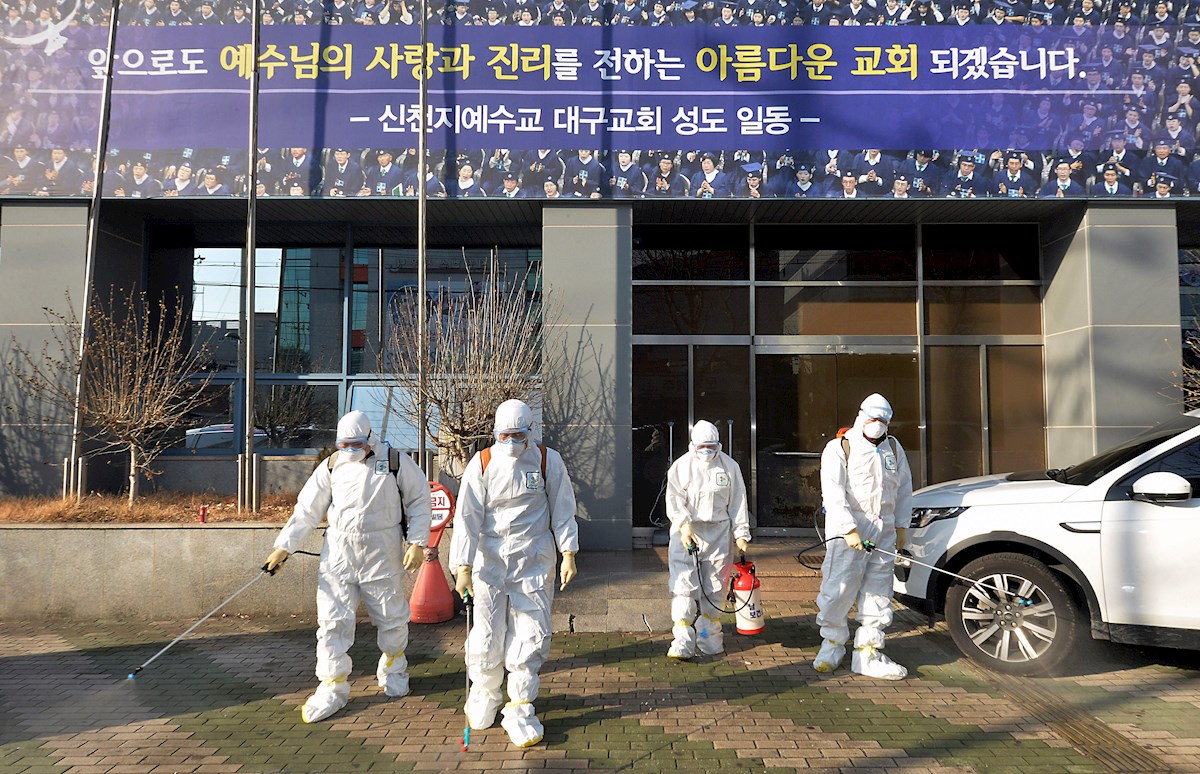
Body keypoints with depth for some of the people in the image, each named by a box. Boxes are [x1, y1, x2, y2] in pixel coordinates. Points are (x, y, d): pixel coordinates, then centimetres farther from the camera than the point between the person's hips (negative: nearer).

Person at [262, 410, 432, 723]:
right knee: (333, 620, 1)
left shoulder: (395, 462, -5)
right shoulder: (332, 466, 3)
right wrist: (284, 547, 4)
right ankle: (333, 687, 13)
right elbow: (307, 509, 7)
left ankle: (392, 666, 38)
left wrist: (417, 542, -5)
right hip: (337, 554, 2)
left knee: (391, 618, 9)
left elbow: (419, 501, 1)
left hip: (381, 556, -2)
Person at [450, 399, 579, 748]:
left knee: (531, 635, -1)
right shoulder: (482, 464, -3)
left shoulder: (548, 461, -1)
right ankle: (484, 694, 31)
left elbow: (562, 510, 5)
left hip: (534, 562, 0)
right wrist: (463, 567, -9)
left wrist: (568, 554, 0)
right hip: (490, 560, 0)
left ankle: (519, 709, 14)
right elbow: (468, 517, -4)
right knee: (487, 634, 4)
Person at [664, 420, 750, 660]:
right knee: (684, 586, -8)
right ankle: (682, 642, -4)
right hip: (687, 532, -2)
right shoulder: (681, 466, 0)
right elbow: (674, 500, -6)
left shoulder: (729, 466, 5)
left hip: (719, 533, 2)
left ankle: (708, 637, 24)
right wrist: (685, 525, -21)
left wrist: (741, 533, 4)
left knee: (713, 587, 8)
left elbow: (738, 501, 8)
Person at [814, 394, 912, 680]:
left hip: (884, 532, 6)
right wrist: (849, 529, -20)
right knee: (839, 590, -6)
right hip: (848, 531, -5)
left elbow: (904, 489, 20)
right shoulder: (838, 449, -5)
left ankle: (868, 654, 15)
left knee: (877, 594, 7)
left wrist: (901, 526, 15)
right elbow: (834, 493, -13)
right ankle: (832, 645, 15)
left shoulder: (894, 448, 14)